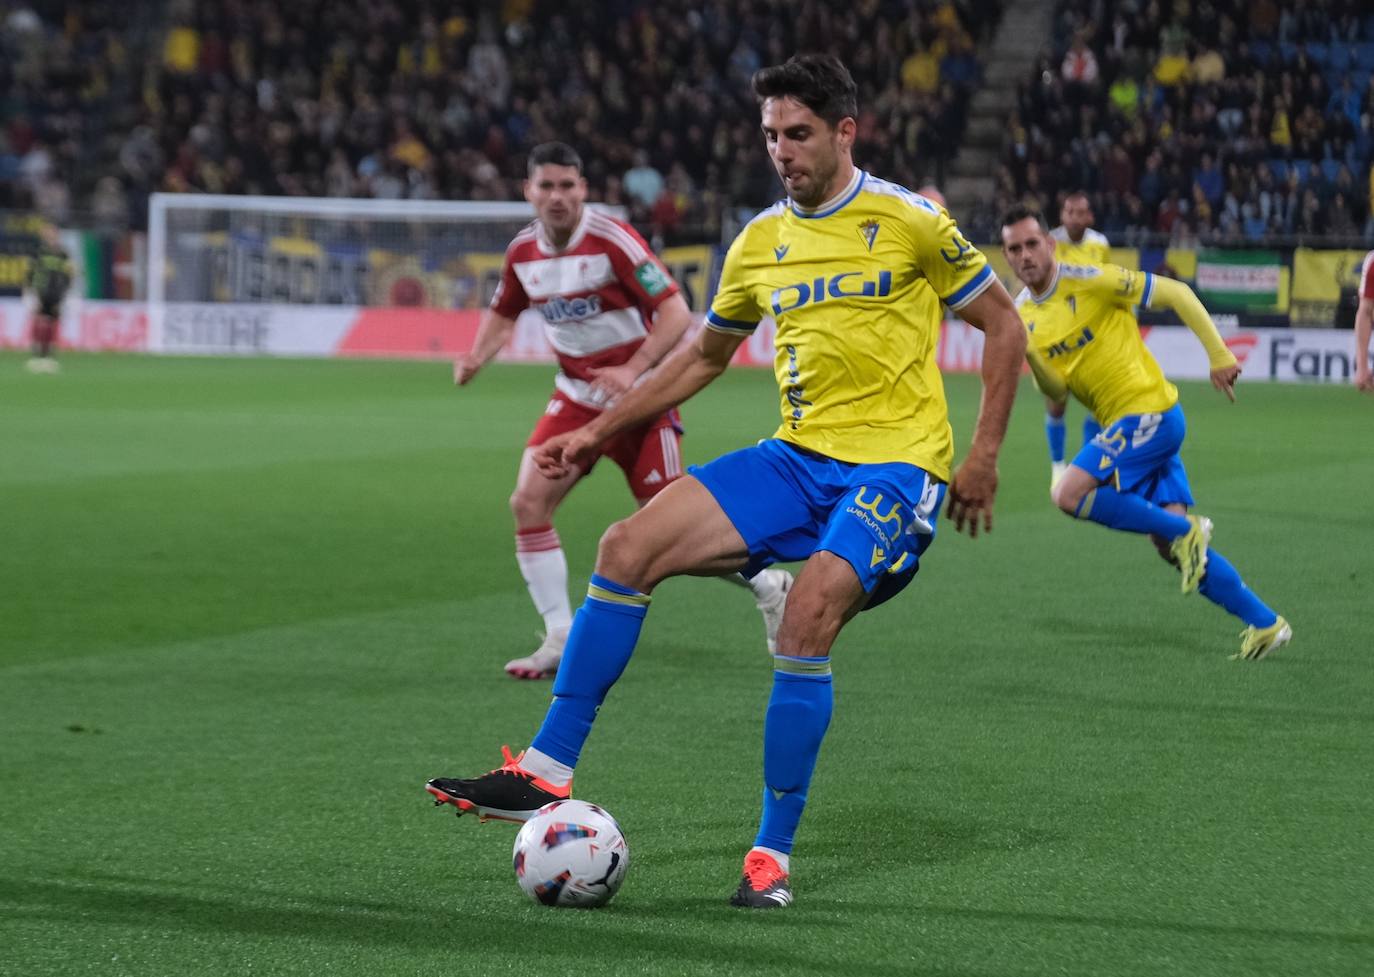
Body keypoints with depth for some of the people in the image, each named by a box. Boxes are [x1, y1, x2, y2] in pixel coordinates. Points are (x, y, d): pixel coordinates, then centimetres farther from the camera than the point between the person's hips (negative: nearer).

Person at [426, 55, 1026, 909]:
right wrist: (599, 432, 19)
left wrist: (984, 455, -4)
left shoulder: (908, 222, -5)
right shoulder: (761, 244, 11)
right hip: (797, 456, 6)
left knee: (810, 613, -29)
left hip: (893, 463, -6)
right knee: (628, 548, -11)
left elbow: (1004, 325, 2)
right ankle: (548, 773, -5)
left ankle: (773, 855, -17)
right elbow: (704, 357, 24)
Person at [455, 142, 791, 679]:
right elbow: (503, 312, 18)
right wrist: (478, 356, -3)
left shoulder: (613, 240, -19)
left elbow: (676, 312, -20)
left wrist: (632, 370, -32)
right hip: (575, 396, 5)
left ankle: (769, 586, 21)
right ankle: (561, 638, -4)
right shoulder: (522, 252, -1)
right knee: (528, 502, -13)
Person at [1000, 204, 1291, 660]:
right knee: (1172, 545, 4)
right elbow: (1056, 392, 4)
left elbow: (1175, 293, -8)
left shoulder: (1089, 280, -13)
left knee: (1070, 494, -21)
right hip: (1121, 425, 7)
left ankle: (1185, 531, -8)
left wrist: (1219, 354, -10)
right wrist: (1028, 357, -15)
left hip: (1150, 413, -7)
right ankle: (1264, 623, 13)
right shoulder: (1022, 315, 7)